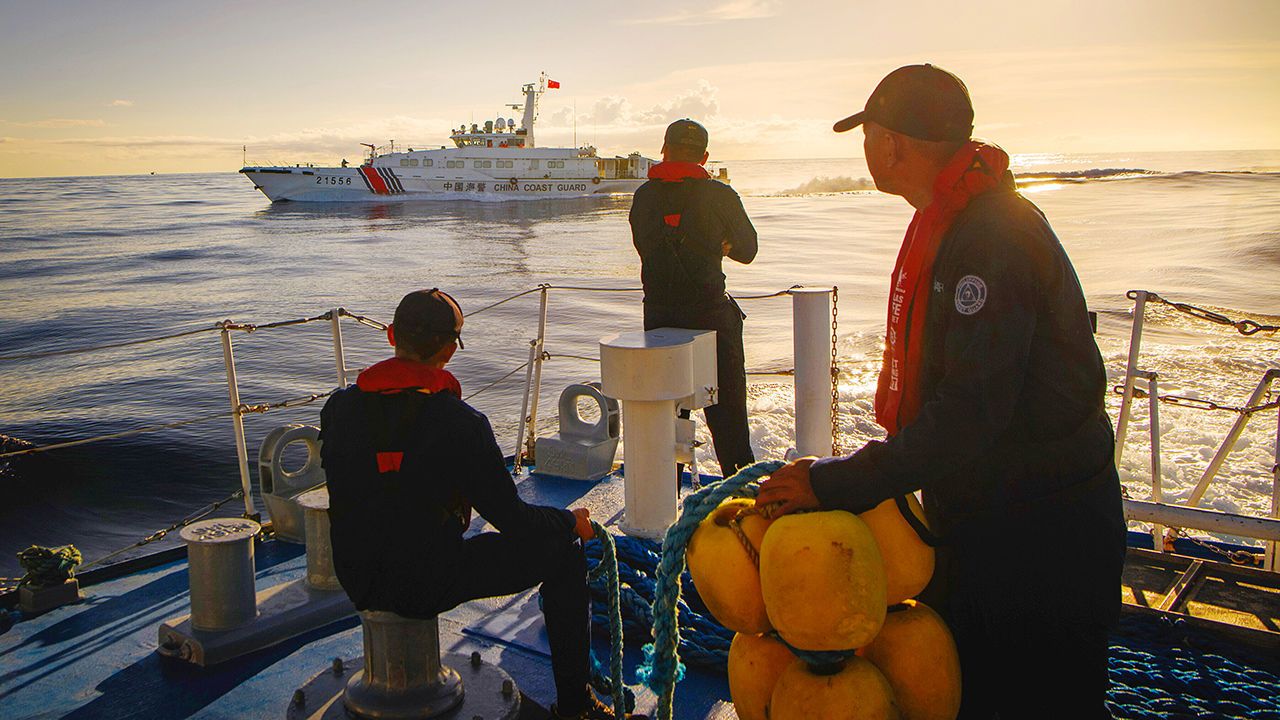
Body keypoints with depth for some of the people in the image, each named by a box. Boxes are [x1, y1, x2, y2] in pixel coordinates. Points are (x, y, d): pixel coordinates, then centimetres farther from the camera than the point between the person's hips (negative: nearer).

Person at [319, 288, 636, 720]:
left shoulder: (339, 407, -6)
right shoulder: (459, 423, -22)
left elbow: (349, 492, 10)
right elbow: (509, 518, -16)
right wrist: (572, 521, 4)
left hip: (357, 579, 7)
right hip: (427, 585, -6)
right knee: (563, 552, 5)